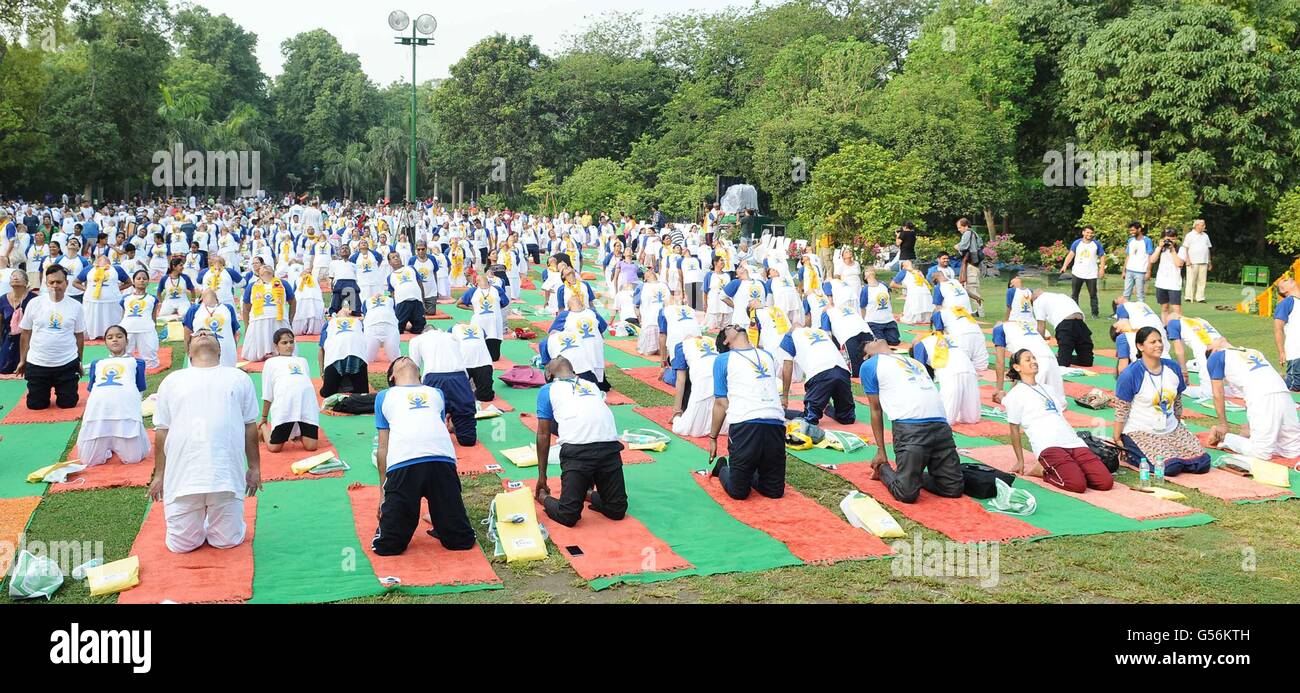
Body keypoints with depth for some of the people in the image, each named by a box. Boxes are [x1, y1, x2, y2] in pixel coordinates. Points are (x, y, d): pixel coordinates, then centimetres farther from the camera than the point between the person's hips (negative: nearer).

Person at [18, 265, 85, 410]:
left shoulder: (75, 306, -3)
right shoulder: (34, 304, -3)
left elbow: (79, 336, 5)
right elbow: (26, 334, 5)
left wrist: (79, 361, 8)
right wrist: (22, 361, 7)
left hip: (67, 364, 0)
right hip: (37, 364, 0)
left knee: (67, 404, 4)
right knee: (35, 405, 5)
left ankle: (62, 391, 38)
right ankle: (45, 392, 39)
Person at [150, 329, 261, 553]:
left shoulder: (239, 378, 13)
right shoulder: (172, 381, 13)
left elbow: (250, 426, 13)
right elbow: (162, 431, 13)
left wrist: (254, 468, 12)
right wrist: (159, 474, 11)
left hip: (227, 475, 0)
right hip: (182, 475, 0)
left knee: (227, 542, 4)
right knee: (182, 544, 4)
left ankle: (216, 524, 34)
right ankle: (195, 522, 34)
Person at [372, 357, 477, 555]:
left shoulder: (436, 393, 36)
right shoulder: (385, 396, 31)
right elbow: (383, 446, 23)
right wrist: (384, 492, 14)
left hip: (442, 459, 2)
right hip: (402, 463, -1)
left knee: (462, 541, -3)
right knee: (388, 546, -6)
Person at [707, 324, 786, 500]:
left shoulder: (767, 356, 27)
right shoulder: (723, 360, 13)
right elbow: (721, 403, 11)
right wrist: (712, 437, 8)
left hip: (775, 424, 4)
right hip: (744, 425, -4)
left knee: (775, 491, 2)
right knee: (738, 492, -3)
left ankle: (748, 473, 29)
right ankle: (722, 468, 26)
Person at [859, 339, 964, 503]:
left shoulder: (913, 361, 26)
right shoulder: (869, 365, 17)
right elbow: (876, 409, 14)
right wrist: (881, 450, 9)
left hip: (940, 424, 3)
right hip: (909, 426, -3)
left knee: (954, 489, -6)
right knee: (907, 494, -13)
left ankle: (911, 475, 15)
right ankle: (882, 470, 14)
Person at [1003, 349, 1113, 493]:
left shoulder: (1048, 389, 28)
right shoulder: (1016, 394, 7)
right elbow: (1014, 430, 6)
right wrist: (1020, 462, 5)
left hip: (1074, 442, 7)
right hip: (1048, 447, -7)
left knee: (1106, 482, -14)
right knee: (1078, 484, -28)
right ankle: (1044, 471, -2)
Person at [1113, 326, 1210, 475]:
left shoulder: (1173, 368, 4)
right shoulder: (1130, 374, -14)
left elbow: (1177, 402, 17)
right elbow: (1121, 411, -10)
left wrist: (1178, 425, 19)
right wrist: (1117, 440, -9)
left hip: (1171, 429, 6)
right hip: (1140, 432, -6)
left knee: (1202, 464, -9)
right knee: (1170, 467, -26)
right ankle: (1130, 455, 0)